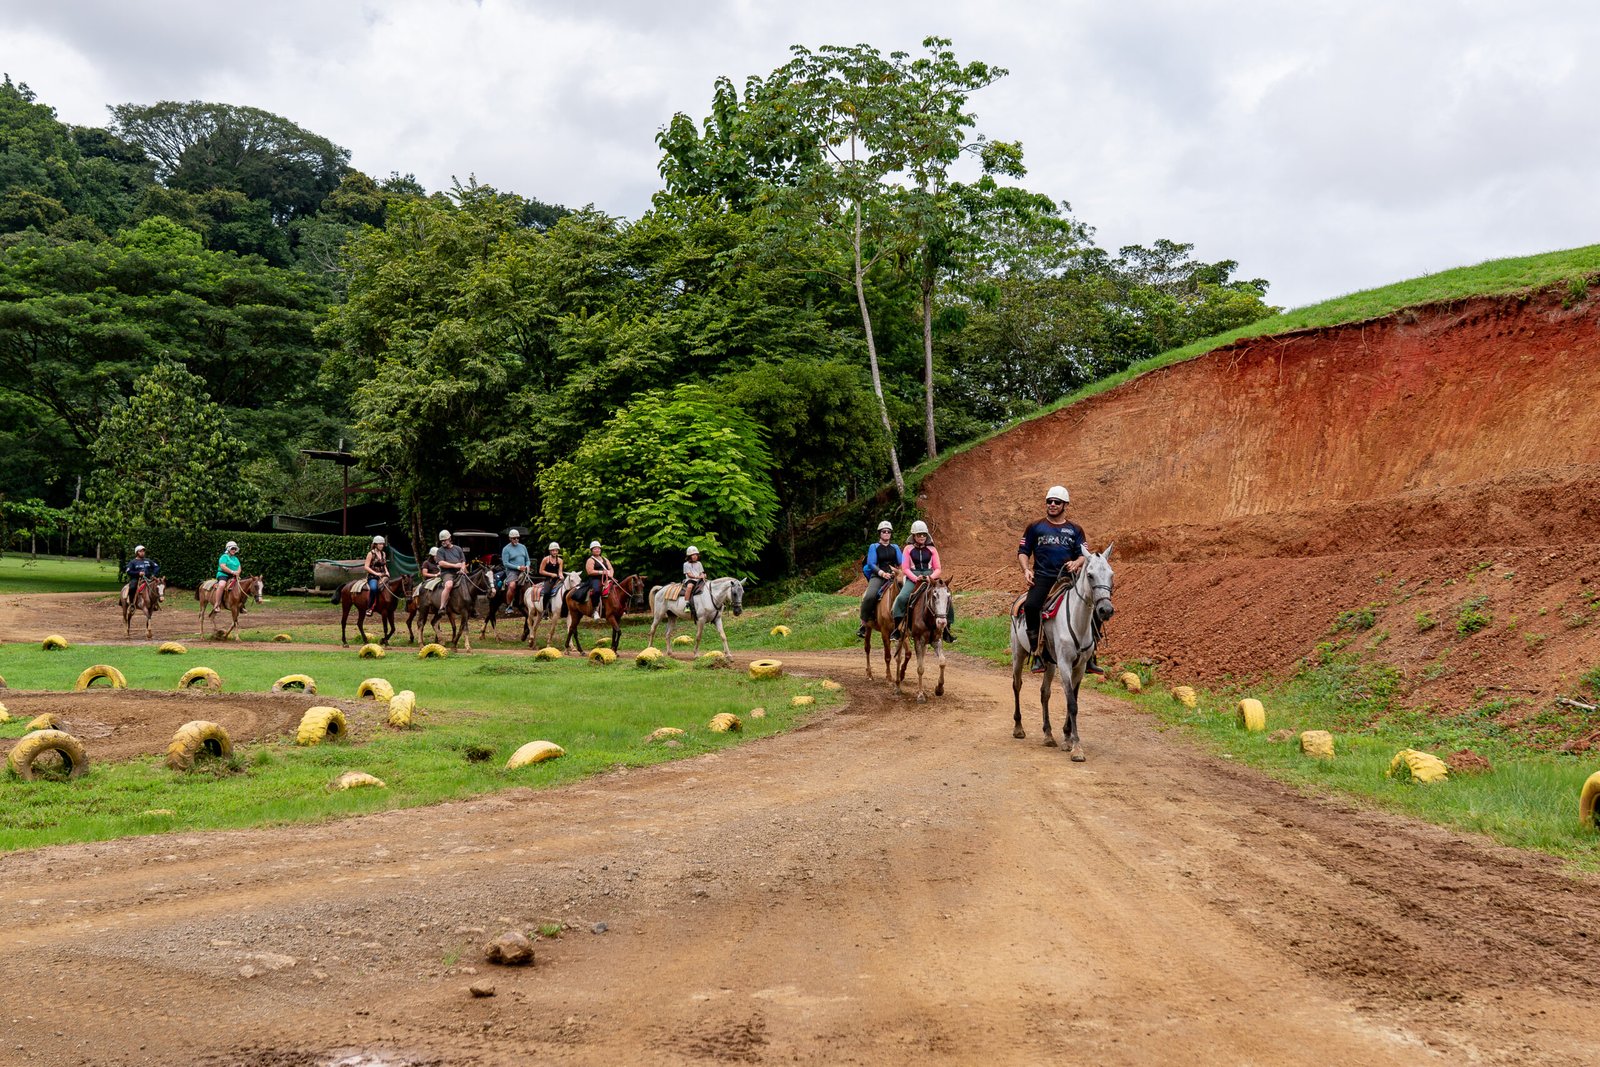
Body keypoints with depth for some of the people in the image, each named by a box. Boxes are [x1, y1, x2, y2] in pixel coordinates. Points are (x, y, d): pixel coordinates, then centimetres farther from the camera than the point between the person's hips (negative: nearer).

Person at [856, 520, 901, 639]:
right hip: (877, 576, -3)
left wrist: (897, 569, -11)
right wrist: (882, 573, -17)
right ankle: (864, 623, -16)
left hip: (893, 576, 3)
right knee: (870, 596, -31)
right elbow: (871, 564, -2)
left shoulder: (895, 548, 19)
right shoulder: (874, 547, 10)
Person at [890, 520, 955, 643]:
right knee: (901, 598, -30)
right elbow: (906, 569, 3)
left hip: (930, 577, 2)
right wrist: (916, 578, -15)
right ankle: (897, 628, -19)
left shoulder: (932, 550, 12)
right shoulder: (908, 549, 8)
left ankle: (946, 629, -2)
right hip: (913, 578, -2)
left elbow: (938, 569, 8)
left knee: (947, 599, -19)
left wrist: (931, 577, -13)